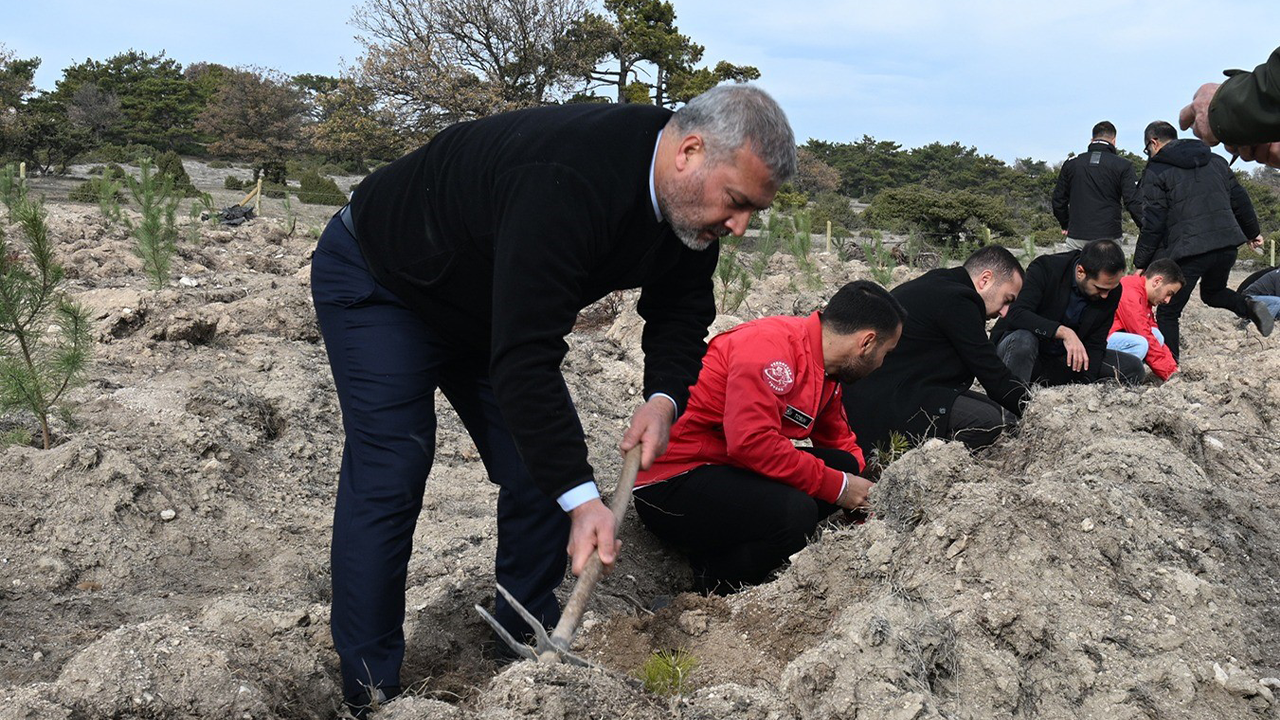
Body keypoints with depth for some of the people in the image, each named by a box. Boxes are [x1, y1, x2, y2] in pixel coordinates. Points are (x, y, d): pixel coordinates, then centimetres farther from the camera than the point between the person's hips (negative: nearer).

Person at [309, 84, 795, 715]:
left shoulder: (693, 201, -14)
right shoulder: (567, 184, -41)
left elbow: (682, 310, -1)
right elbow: (523, 357, -42)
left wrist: (664, 397, -21)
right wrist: (580, 498, -43)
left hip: (493, 304, 8)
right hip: (376, 280, -8)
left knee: (549, 462, 1)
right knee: (389, 471, -15)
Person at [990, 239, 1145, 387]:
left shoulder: (1112, 291, -8)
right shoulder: (1045, 268, -22)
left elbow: (1095, 345, -5)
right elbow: (1015, 314, -34)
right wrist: (1063, 332, -43)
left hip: (1065, 359, 5)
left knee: (1134, 369, -9)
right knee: (1023, 339, -39)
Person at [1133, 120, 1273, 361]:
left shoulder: (1156, 170, -2)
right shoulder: (1215, 160, 17)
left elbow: (1152, 223, -7)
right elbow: (1240, 200, 20)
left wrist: (1141, 264, -2)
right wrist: (1253, 232, 35)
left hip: (1187, 250, -6)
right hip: (1227, 245, 6)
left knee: (1167, 313, 6)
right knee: (1213, 291, 31)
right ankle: (1250, 307, 3)